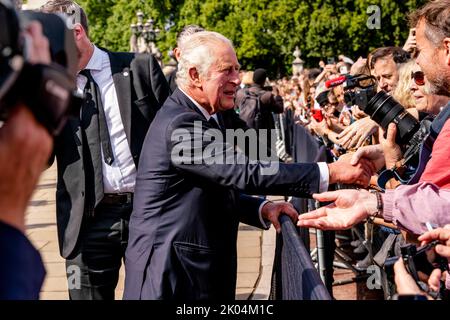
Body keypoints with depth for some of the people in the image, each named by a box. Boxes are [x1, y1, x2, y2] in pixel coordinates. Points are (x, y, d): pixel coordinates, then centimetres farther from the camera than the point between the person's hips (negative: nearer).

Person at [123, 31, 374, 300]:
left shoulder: (206, 118, 11)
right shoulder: (181, 124, -21)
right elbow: (247, 172, -27)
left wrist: (261, 208, 0)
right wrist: (330, 172, -25)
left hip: (204, 268, 9)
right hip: (171, 274, -9)